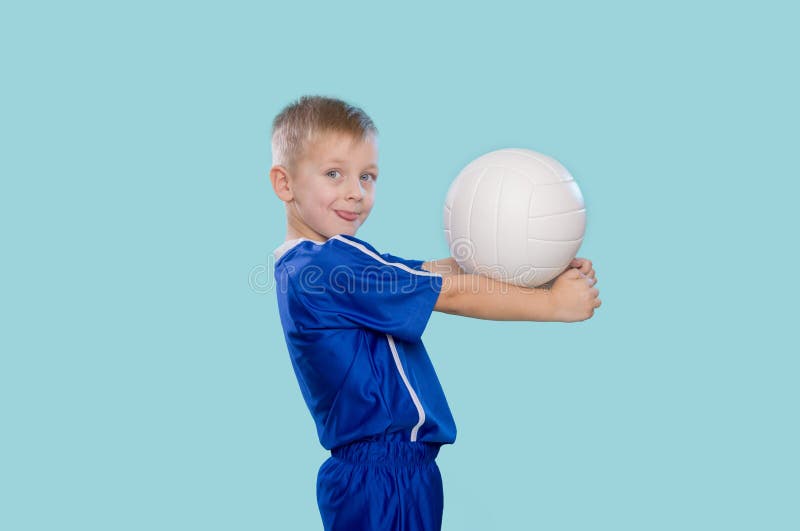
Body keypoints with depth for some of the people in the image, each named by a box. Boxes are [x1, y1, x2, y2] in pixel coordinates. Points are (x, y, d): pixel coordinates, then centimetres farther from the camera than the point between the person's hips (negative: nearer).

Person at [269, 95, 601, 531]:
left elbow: (434, 271, 5)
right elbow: (453, 294, -17)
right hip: (383, 481, -10)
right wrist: (553, 303, -11)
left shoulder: (305, 263, 12)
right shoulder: (327, 266, -19)